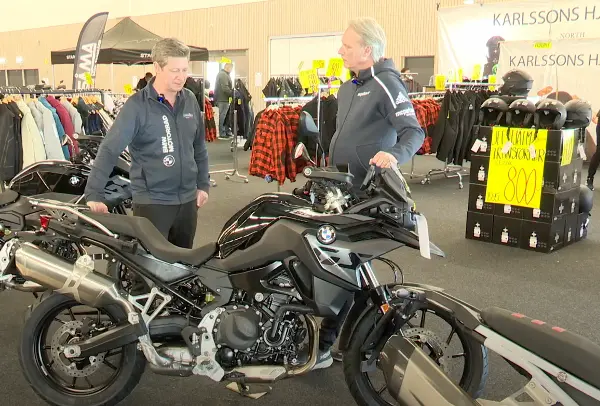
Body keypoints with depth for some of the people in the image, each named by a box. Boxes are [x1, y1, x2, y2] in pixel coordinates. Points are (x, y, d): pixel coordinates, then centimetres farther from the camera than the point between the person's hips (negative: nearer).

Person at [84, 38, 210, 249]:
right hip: (152, 201, -5)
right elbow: (109, 150, -16)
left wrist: (203, 184, 14)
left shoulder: (190, 100, 5)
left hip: (187, 199, 6)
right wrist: (94, 194, -22)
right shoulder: (137, 105, -12)